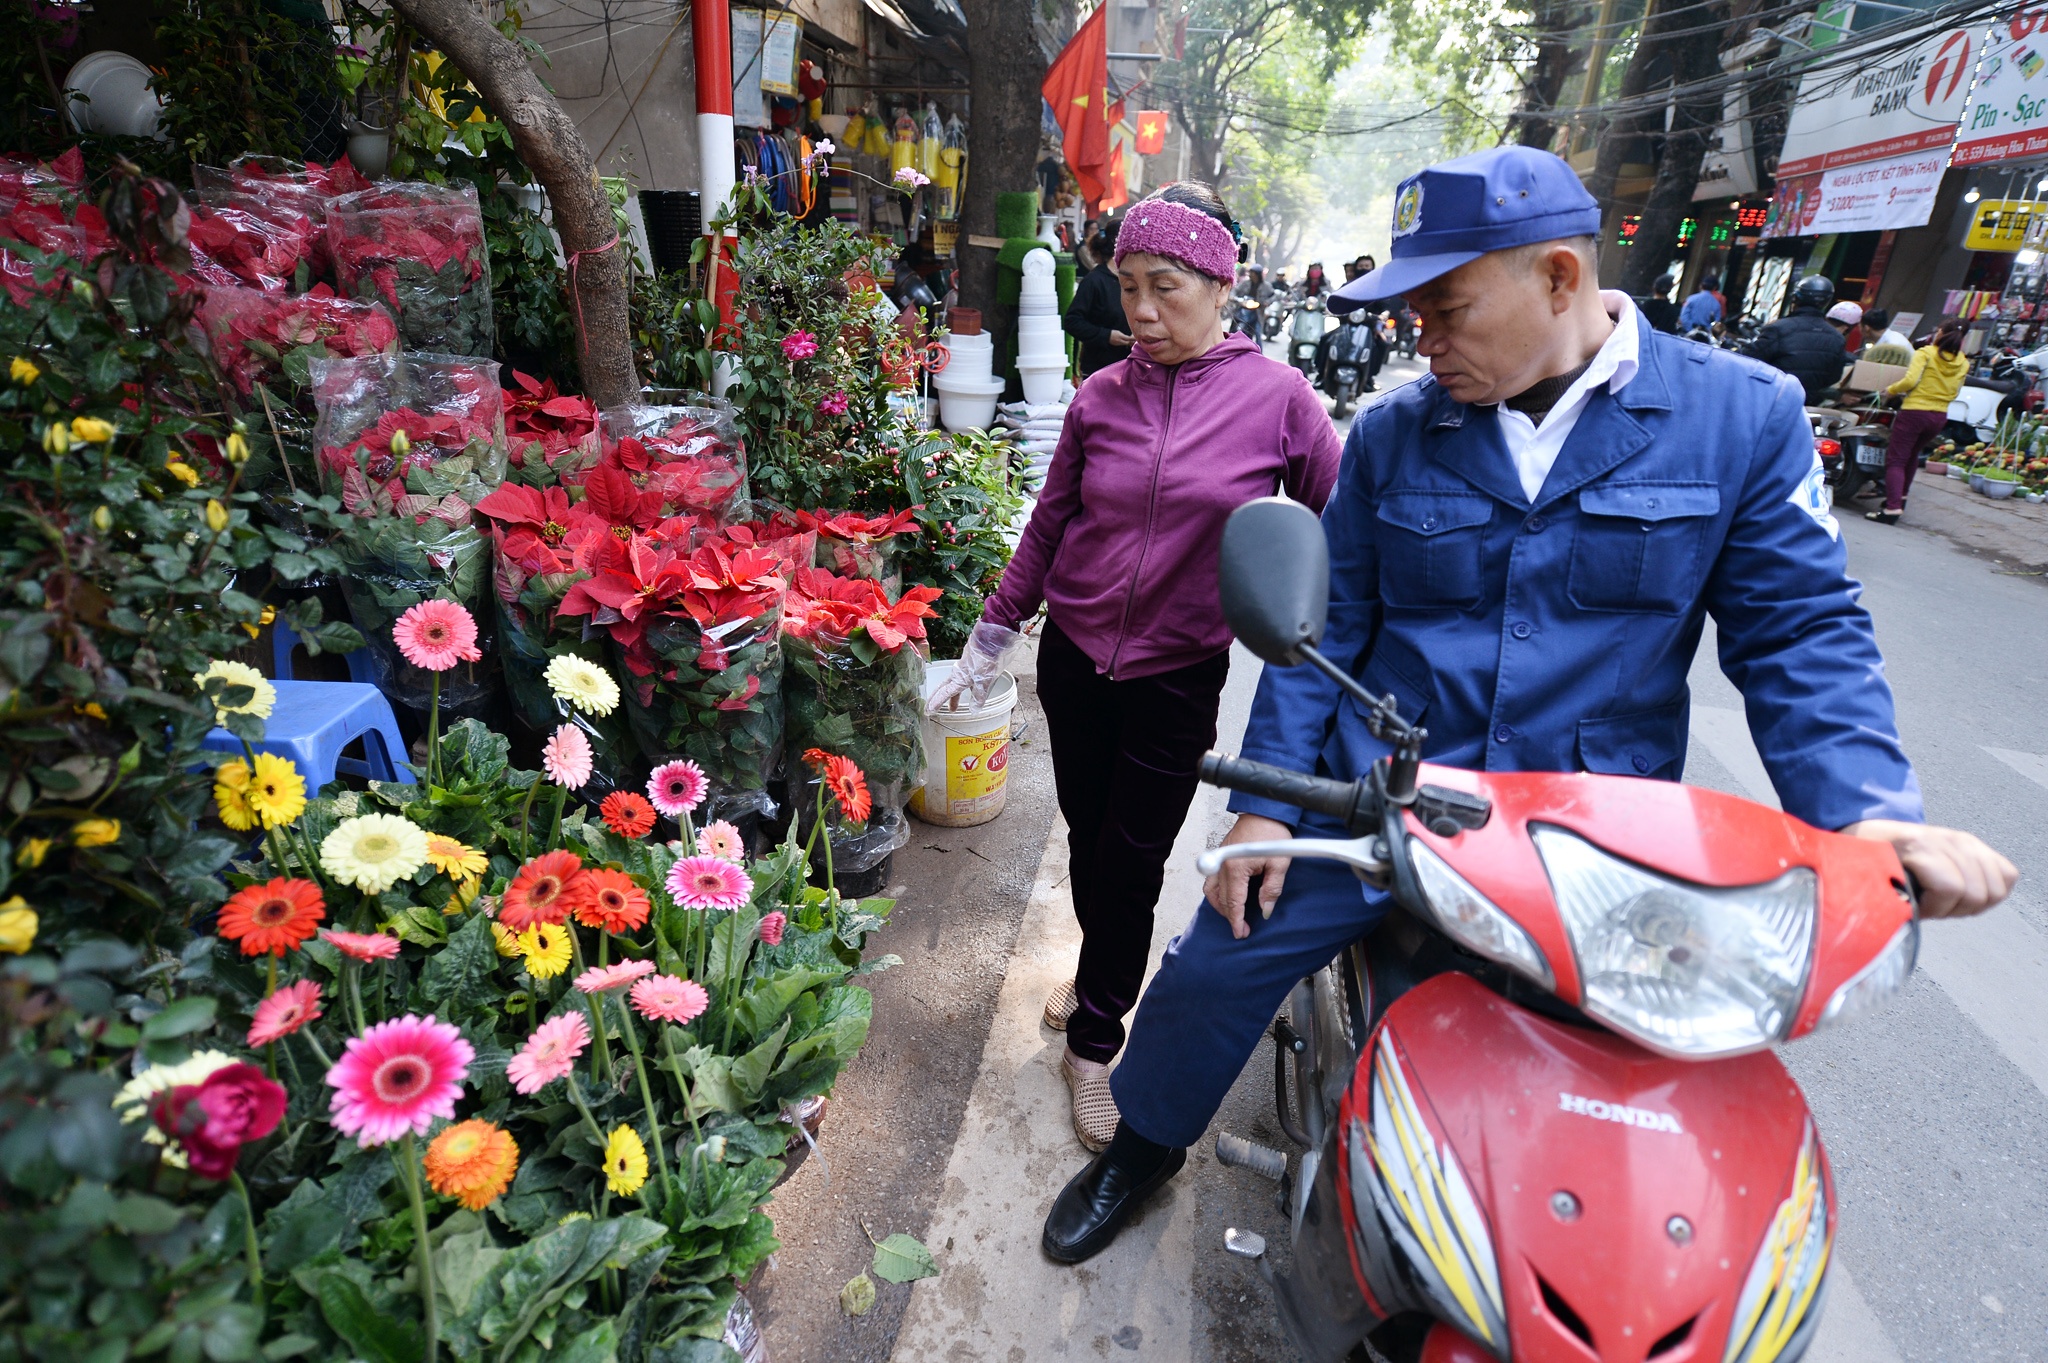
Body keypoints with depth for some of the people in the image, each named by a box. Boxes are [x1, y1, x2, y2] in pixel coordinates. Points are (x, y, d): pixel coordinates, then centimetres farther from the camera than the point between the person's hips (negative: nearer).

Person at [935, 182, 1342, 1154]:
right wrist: (990, 638, 10)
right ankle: (1103, 973, 43)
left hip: (1178, 676, -3)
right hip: (1074, 656, 3)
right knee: (1086, 834, 15)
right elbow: (1049, 525, 8)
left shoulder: (1276, 398, -8)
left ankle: (1095, 1039, 26)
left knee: (1134, 860, 4)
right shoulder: (1101, 398, 0)